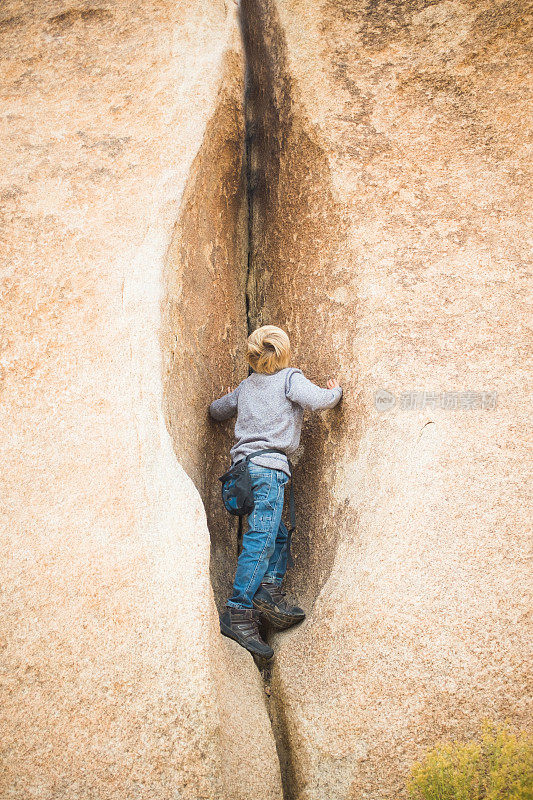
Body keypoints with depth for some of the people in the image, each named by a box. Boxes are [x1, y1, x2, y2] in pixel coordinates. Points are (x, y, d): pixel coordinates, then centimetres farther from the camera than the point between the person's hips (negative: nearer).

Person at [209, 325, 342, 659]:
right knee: (260, 541, -14)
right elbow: (319, 400, -12)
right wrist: (336, 390, 10)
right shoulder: (291, 378, 2)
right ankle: (238, 615, -19)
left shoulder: (246, 385, 21)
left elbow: (216, 409, 33)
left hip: (245, 465, 8)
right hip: (268, 467, -8)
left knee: (279, 534, 17)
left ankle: (269, 591, 3)